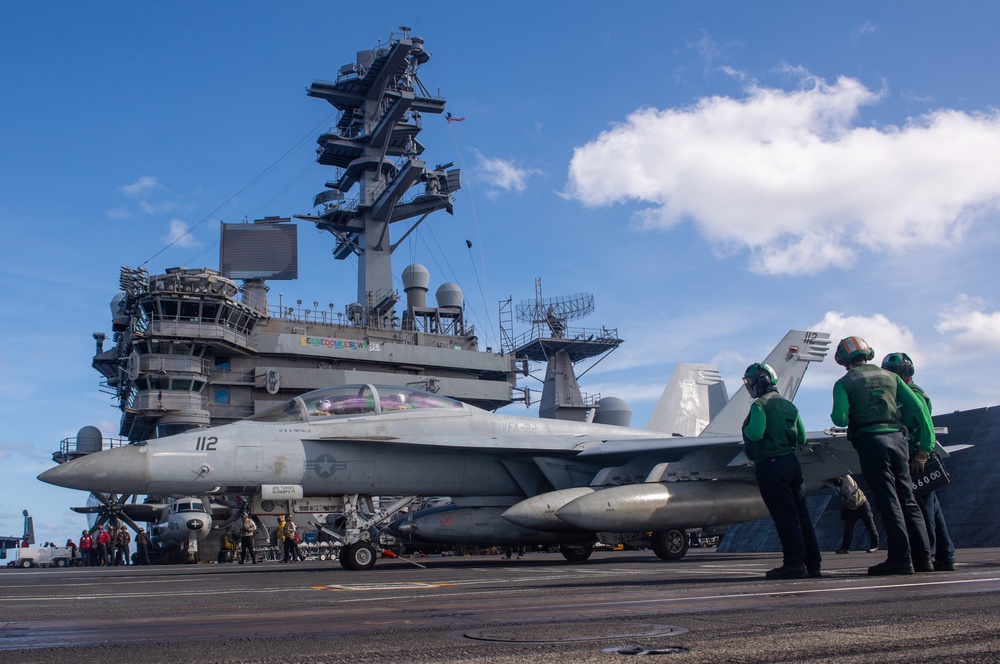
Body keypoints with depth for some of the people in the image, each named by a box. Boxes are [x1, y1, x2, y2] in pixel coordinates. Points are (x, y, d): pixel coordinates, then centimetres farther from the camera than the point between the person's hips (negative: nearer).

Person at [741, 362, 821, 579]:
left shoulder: (760, 405, -9)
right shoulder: (789, 405, 16)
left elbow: (755, 433, -22)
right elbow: (801, 438, 15)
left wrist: (746, 428, -1)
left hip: (770, 465, -8)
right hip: (791, 462, 8)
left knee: (784, 516, -7)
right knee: (801, 514, 9)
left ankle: (794, 562, -7)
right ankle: (813, 563, 11)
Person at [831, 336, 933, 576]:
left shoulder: (844, 383, 3)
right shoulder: (890, 376, 16)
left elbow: (840, 419, -10)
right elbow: (918, 407, 8)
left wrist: (836, 416, 15)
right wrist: (925, 446, 10)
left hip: (871, 441, -4)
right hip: (898, 438, 4)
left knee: (888, 501, -5)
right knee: (907, 499, 10)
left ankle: (901, 558, -7)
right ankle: (922, 557, 11)